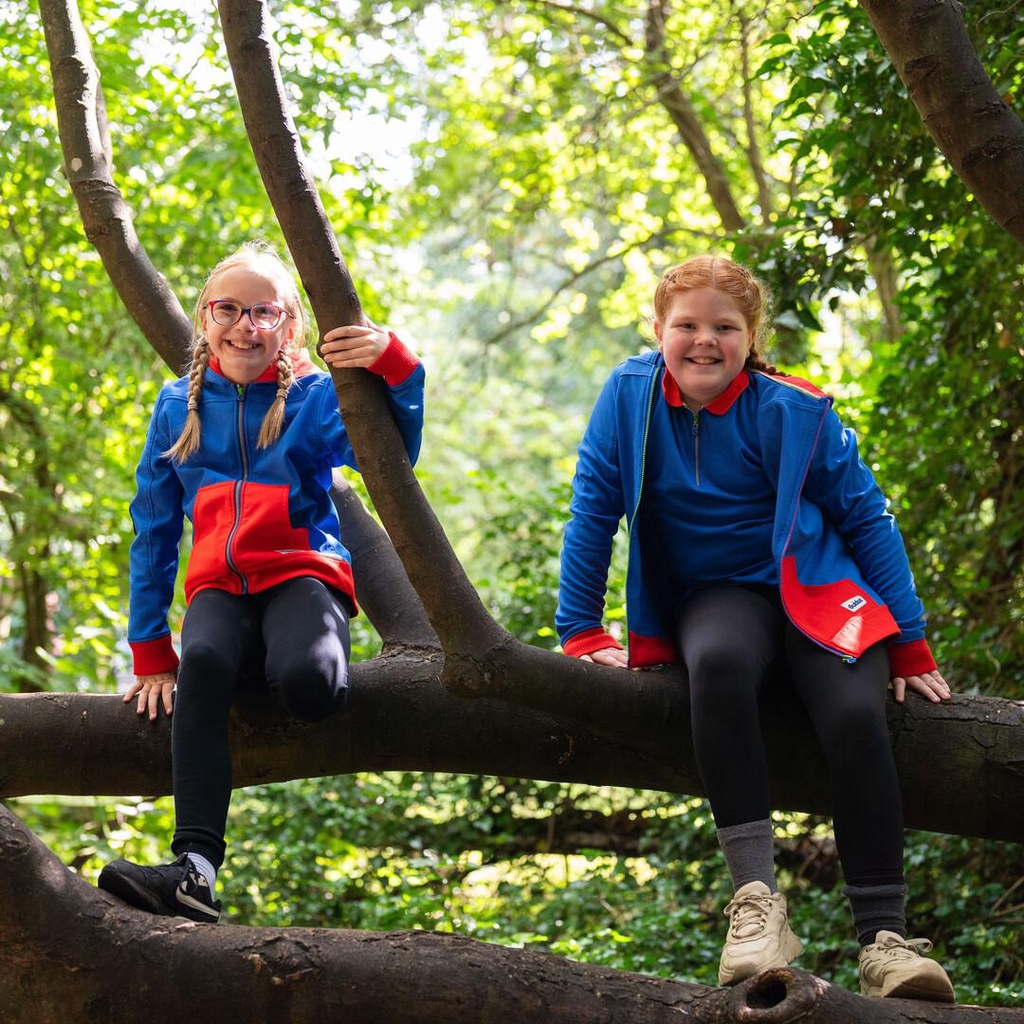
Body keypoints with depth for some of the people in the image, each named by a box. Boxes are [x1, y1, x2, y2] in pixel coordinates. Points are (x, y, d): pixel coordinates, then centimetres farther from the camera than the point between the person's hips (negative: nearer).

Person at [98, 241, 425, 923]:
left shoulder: (314, 397, 3)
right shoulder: (180, 405, 11)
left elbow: (393, 456, -15)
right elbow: (154, 531, 13)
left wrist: (396, 368, -32)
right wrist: (150, 653, 9)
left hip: (301, 574, -2)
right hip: (219, 586, 2)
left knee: (307, 682, -37)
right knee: (202, 661, -36)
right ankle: (195, 867, -47)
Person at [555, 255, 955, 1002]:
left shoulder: (793, 410, -9)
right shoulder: (631, 394, -5)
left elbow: (866, 517, -3)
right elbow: (592, 512, 1)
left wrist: (910, 644, -5)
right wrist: (580, 631, -4)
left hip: (816, 588, 0)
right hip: (718, 597, 0)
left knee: (854, 717, -31)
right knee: (718, 663, -38)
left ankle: (885, 939, -26)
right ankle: (757, 899, -41)